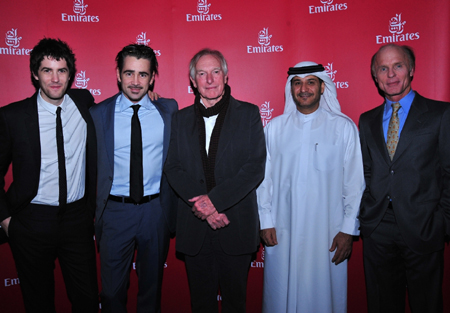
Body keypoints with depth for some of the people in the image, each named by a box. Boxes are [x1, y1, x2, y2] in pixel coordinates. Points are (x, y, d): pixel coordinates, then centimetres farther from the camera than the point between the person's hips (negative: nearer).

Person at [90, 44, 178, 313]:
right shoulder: (98, 114, -2)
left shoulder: (168, 109, 0)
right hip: (115, 210, 0)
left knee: (152, 284, 19)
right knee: (113, 289, 15)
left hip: (156, 209, 1)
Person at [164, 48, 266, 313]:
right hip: (194, 229, 2)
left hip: (236, 226, -2)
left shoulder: (248, 114, 0)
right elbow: (173, 167, 1)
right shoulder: (181, 118, 8)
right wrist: (199, 203, -14)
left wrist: (215, 199, -17)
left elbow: (256, 167, -8)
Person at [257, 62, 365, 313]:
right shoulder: (274, 128, 4)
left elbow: (354, 182, -1)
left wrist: (348, 230, -3)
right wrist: (266, 221, 2)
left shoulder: (344, 127, 0)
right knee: (282, 293, 11)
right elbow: (264, 177, 5)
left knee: (324, 292, 9)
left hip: (327, 232, -1)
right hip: (282, 231, 2)